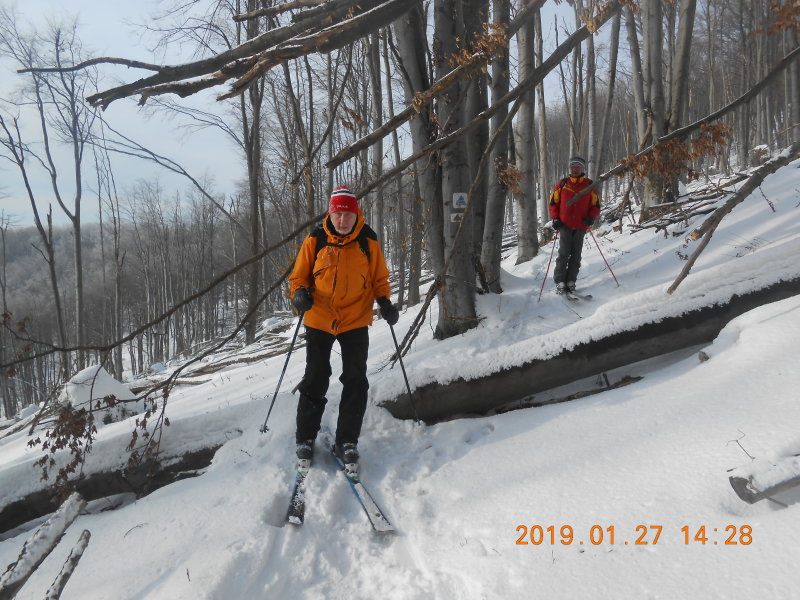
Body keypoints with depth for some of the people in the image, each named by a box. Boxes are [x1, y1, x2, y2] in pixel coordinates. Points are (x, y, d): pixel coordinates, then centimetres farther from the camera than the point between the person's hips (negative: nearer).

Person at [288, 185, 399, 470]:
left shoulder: (368, 242, -3)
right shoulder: (315, 241, -5)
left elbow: (379, 279, 7)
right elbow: (299, 275, 4)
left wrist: (385, 302, -11)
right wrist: (299, 293, -17)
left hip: (355, 322, 0)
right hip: (319, 321, 0)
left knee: (355, 382, 0)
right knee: (315, 380, 7)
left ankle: (347, 441, 13)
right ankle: (305, 438, 22)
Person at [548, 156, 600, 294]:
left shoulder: (589, 185, 8)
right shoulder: (563, 184, 6)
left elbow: (596, 205, 12)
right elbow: (553, 202, 10)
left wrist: (591, 217, -6)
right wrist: (555, 218, -1)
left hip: (581, 226, 1)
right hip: (565, 225, -1)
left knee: (576, 254, 3)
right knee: (564, 253, -8)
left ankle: (571, 281, 8)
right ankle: (560, 282, -5)